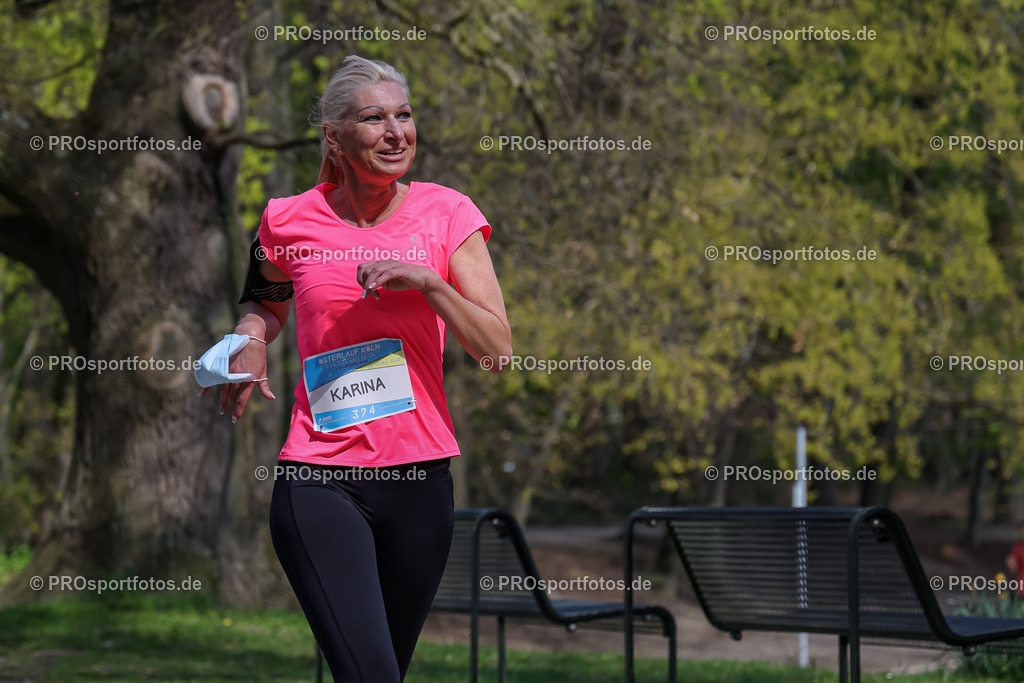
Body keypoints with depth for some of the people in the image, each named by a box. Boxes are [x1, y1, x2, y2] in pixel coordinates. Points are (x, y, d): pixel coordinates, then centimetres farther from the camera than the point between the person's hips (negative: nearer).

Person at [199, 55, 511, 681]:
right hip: (318, 482, -2)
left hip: (420, 480, 2)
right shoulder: (290, 220, 2)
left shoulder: (445, 213, 1)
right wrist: (251, 336, 3)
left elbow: (498, 350, -4)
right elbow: (267, 299, 25)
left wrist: (426, 281, -16)